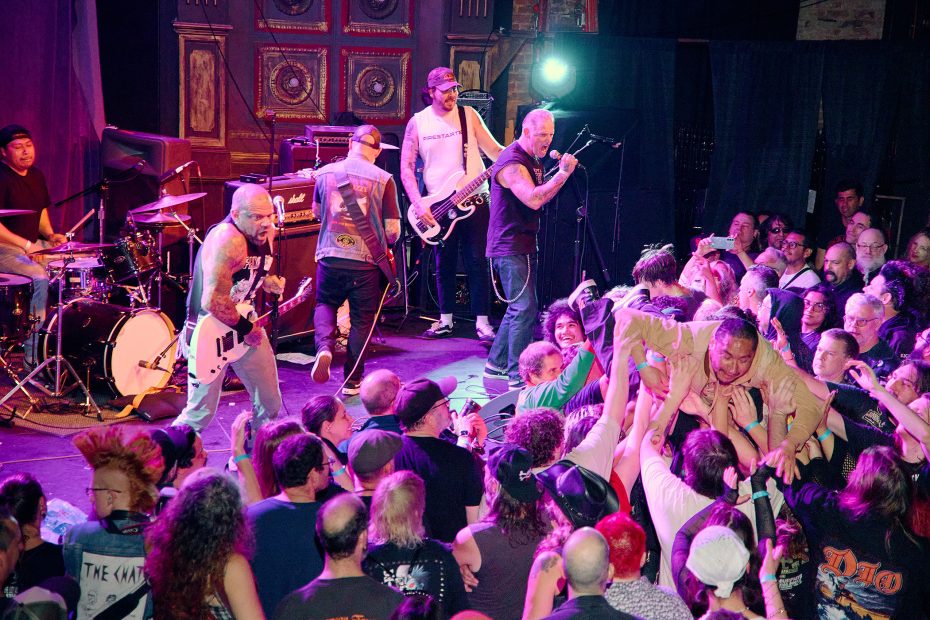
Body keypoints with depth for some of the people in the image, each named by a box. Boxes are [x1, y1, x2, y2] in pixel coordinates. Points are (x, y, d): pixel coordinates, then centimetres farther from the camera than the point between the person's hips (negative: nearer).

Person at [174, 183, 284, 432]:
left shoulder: (265, 234, 0)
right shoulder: (227, 240, -28)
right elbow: (213, 302, -32)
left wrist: (270, 282, -2)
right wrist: (246, 329, -19)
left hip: (246, 324, 8)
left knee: (270, 403, 15)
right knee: (201, 413, -4)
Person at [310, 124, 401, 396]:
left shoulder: (325, 173, 2)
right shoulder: (383, 180, -8)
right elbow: (392, 232, -6)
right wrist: (385, 240, 15)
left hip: (329, 257, 2)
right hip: (366, 262, -2)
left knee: (325, 305, 25)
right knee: (362, 320, 14)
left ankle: (324, 346, -3)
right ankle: (352, 382, 19)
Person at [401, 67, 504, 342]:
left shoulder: (468, 114, 2)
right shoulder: (417, 123, 2)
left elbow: (493, 149, 3)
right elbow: (406, 167, 1)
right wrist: (419, 205, -10)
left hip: (474, 200, -1)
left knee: (477, 262, -1)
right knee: (444, 264, 8)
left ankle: (482, 322, 4)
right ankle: (446, 320, 19)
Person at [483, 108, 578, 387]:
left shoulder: (533, 160, 15)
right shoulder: (511, 162, -17)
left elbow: (541, 196, 20)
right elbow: (533, 199, -29)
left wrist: (559, 173, 4)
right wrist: (563, 174, -26)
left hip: (525, 246, 10)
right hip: (509, 247, -10)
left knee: (518, 308, 15)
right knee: (524, 309, -13)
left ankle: (496, 364, 25)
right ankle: (518, 376, -10)